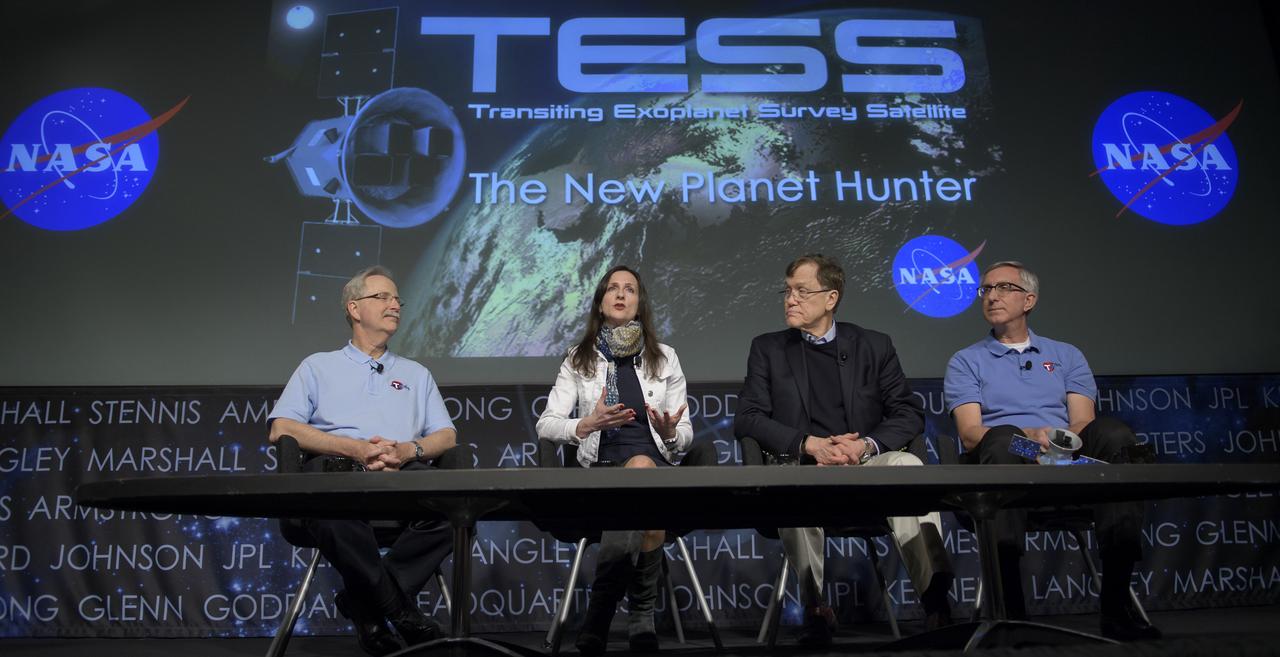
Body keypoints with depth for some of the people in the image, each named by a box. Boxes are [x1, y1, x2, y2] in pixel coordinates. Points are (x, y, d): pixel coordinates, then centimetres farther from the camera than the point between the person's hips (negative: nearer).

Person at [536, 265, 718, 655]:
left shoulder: (665, 358, 13)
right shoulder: (578, 359, 12)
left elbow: (685, 435, 11)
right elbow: (545, 425, 4)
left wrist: (670, 433, -13)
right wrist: (587, 425, -15)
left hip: (656, 466, 1)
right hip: (600, 469, -1)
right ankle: (640, 616, -22)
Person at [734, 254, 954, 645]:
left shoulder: (874, 346, 14)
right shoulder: (768, 349, 13)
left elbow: (910, 414, 9)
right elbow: (747, 419, 3)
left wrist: (867, 445, -12)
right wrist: (810, 444, -12)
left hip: (865, 465, 1)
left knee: (908, 467, -32)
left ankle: (937, 596, -33)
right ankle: (815, 608, -24)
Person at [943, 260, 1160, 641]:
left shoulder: (1066, 356, 24)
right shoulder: (966, 362, 16)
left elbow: (1083, 425, 9)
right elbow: (971, 434, 0)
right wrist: (1029, 435, -19)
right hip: (1006, 466, -2)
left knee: (1113, 434, -28)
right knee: (1002, 437, -36)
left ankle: (1116, 605, -30)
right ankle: (1011, 609, -41)